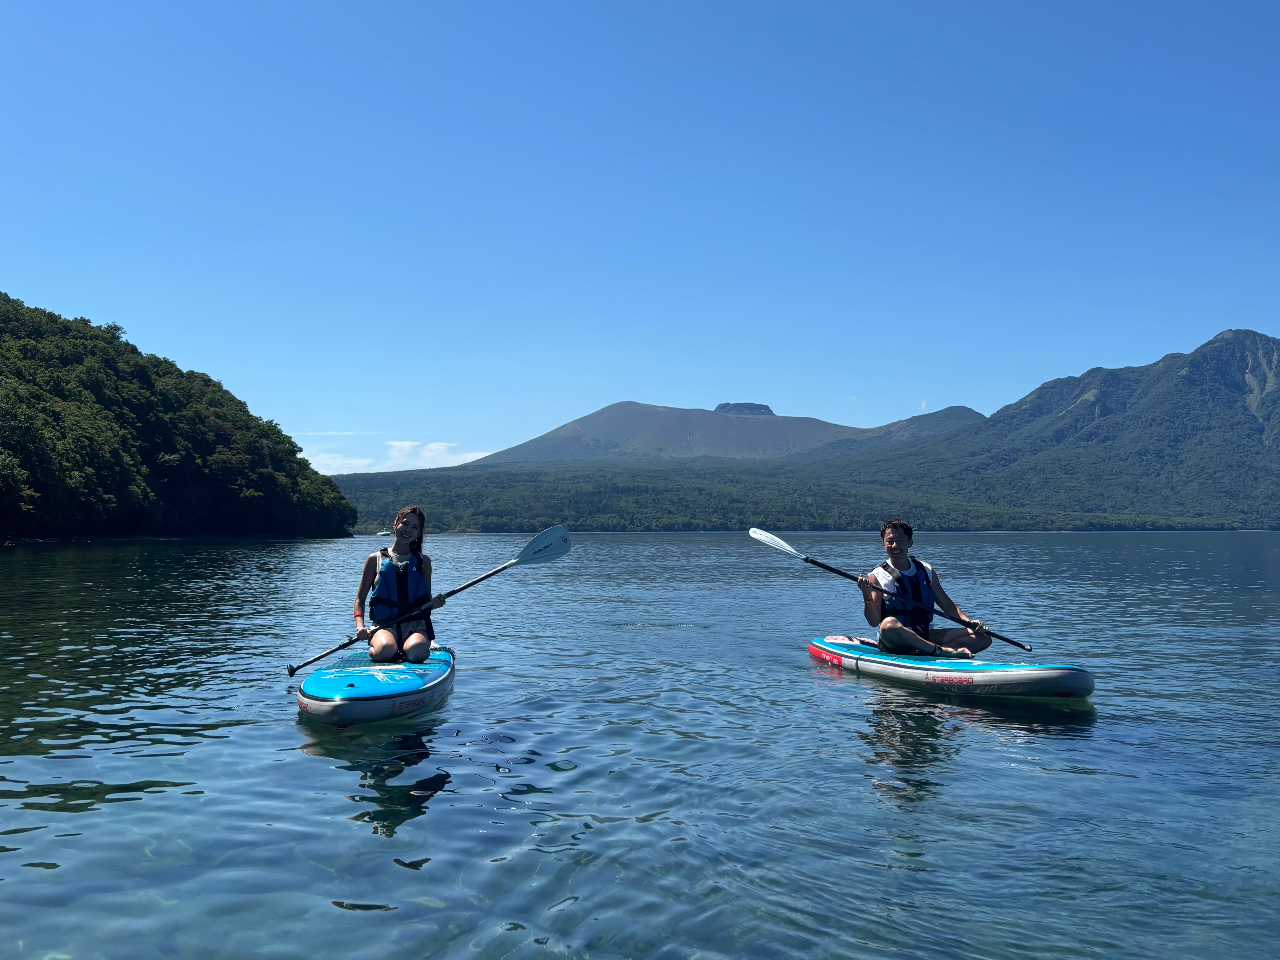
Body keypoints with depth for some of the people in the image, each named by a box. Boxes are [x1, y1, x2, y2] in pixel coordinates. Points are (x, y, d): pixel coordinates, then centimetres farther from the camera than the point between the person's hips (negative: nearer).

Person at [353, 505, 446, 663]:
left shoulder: (423, 561, 13)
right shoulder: (376, 559, 8)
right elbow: (360, 598, 9)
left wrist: (435, 603, -7)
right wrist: (360, 626, -8)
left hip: (415, 624, 1)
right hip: (384, 625, -1)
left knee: (416, 652, -34)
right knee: (385, 651, -35)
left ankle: (403, 648, 1)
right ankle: (373, 649, 0)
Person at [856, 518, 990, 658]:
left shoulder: (926, 571, 13)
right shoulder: (877, 577, -2)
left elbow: (946, 604, 17)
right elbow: (874, 622, -7)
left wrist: (968, 622, 1)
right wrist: (867, 597, -25)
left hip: (926, 637, 5)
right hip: (897, 640, -5)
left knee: (983, 637, -9)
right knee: (889, 624, -41)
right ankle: (943, 650, -32)